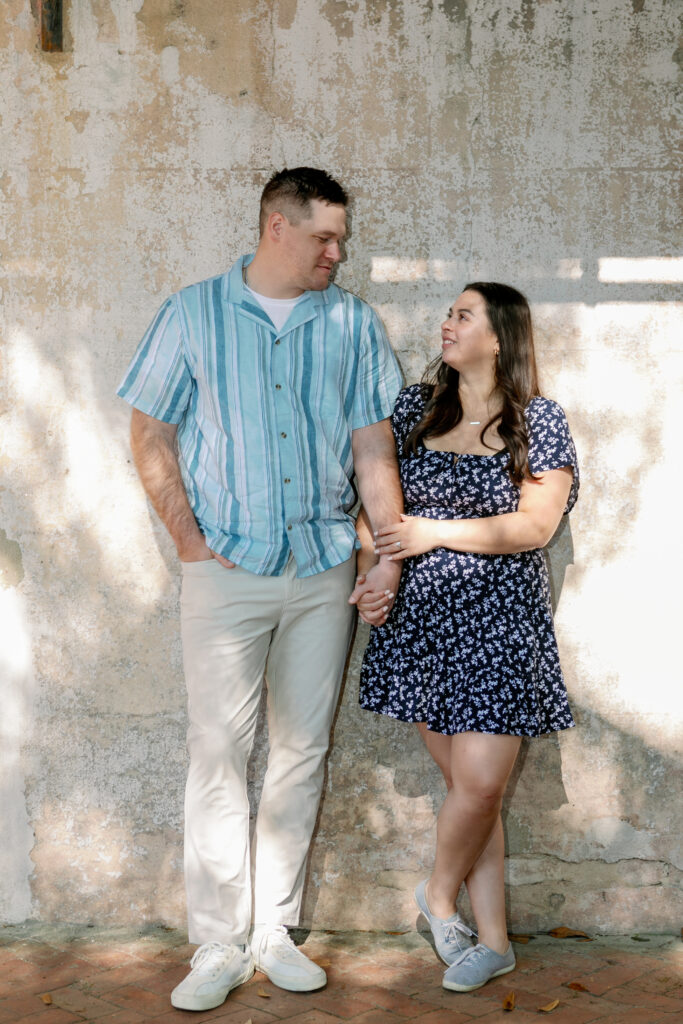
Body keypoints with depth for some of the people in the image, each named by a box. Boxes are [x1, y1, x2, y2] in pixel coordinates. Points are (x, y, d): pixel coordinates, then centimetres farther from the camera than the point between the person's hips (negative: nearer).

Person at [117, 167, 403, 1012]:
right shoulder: (193, 314, 4)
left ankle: (273, 930, 19)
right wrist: (187, 537, -5)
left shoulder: (353, 325, 9)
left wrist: (392, 552, 1)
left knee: (302, 752, 7)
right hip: (226, 566, -2)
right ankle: (219, 946, 5)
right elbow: (150, 435, 4)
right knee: (218, 753, -4)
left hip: (325, 569, 3)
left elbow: (373, 448, 9)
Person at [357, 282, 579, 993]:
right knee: (467, 783, 5)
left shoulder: (538, 420, -1)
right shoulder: (415, 406, 10)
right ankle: (493, 942, 17)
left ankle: (439, 894, 21)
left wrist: (436, 532, -12)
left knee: (479, 783, -9)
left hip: (499, 620, -3)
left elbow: (534, 524, -9)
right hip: (421, 616, 3)